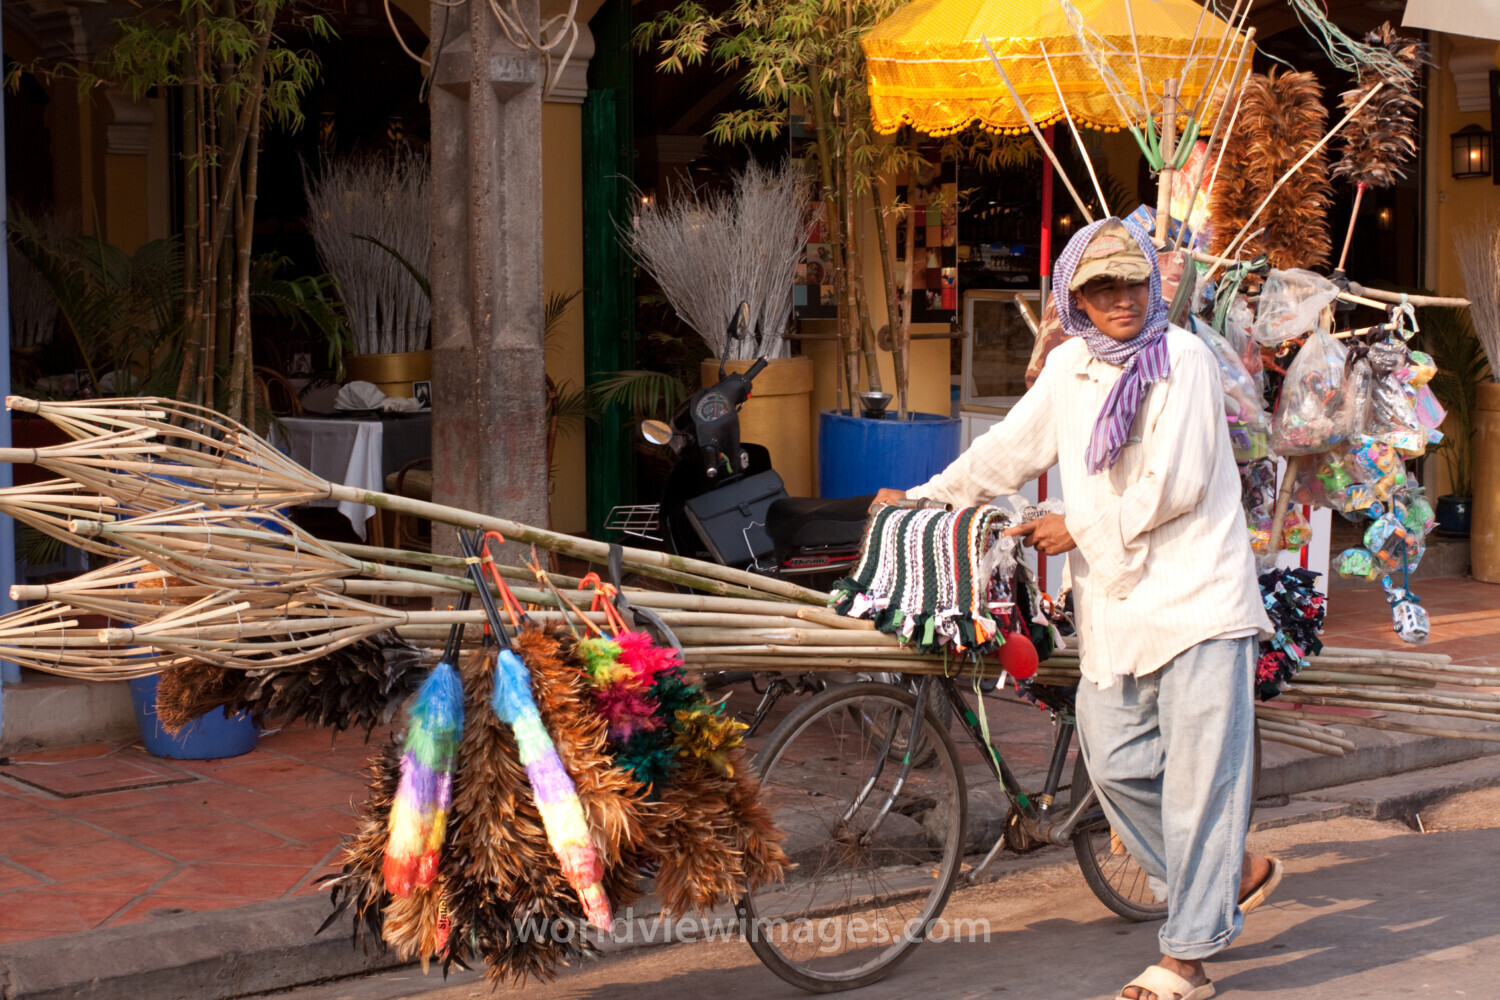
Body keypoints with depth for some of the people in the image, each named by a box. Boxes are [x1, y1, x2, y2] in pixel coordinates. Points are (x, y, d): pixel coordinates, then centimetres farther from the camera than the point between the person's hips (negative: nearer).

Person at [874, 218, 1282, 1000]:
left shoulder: (1181, 357, -6)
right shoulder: (1069, 366, 12)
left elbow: (1176, 483, -13)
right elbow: (1008, 449, 22)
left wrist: (1082, 528, -7)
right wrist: (923, 499, 23)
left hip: (1198, 593, -6)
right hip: (1116, 605, 6)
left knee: (1198, 770, -4)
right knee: (1116, 761, 5)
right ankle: (1235, 874, 26)